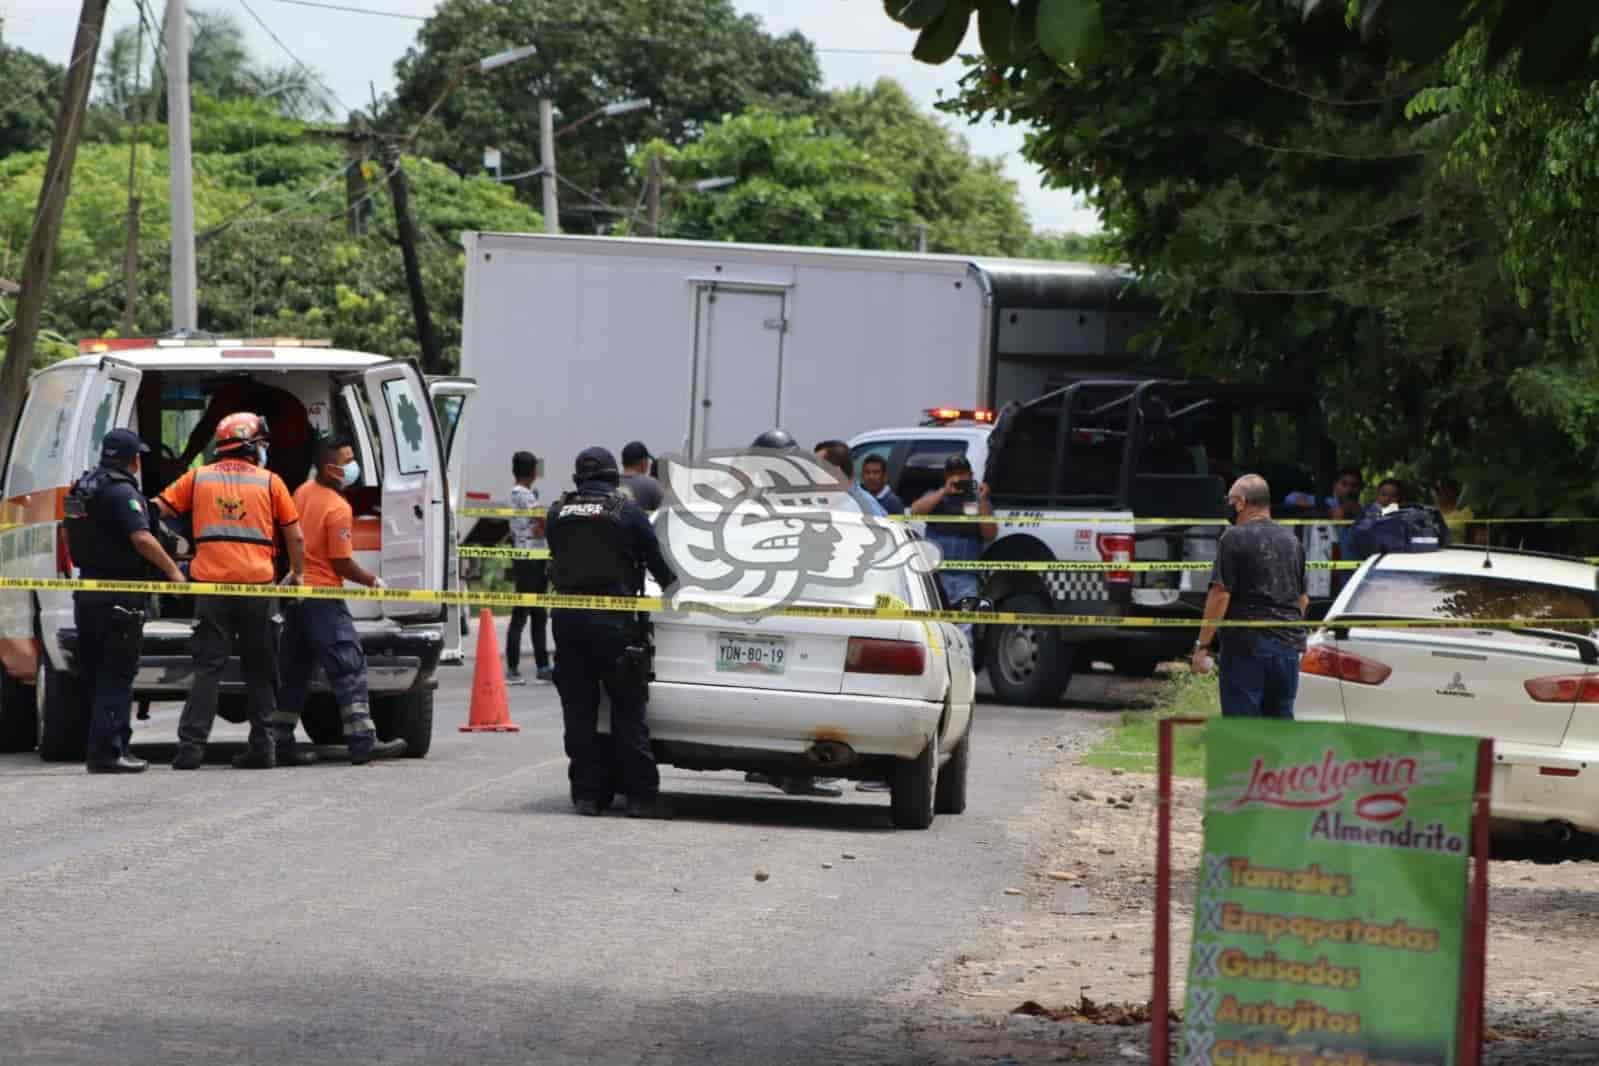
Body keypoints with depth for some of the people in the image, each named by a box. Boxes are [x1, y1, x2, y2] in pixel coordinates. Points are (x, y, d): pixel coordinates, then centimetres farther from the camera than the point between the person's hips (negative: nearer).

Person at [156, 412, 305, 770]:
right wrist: (297, 573, 24)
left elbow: (156, 510, 6)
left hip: (211, 585, 1)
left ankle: (191, 747, -8)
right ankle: (262, 749, 8)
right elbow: (295, 537, 8)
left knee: (208, 668, 1)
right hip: (258, 586, -1)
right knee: (260, 672, 10)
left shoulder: (198, 479, 9)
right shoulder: (270, 482, 5)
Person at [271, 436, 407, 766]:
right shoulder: (338, 508, -16)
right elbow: (342, 563, -15)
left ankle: (280, 742, 14)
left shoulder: (302, 493, 10)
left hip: (296, 593, 9)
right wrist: (373, 581, -2)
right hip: (323, 594, -9)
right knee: (349, 667, -9)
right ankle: (362, 741, -15)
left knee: (295, 670, 14)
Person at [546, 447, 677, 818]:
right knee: (628, 711, 1)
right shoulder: (627, 512, -2)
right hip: (613, 621, -3)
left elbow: (557, 562, 12)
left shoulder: (558, 513, 8)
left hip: (567, 618, 3)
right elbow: (659, 561, 2)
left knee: (579, 711, 8)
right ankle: (640, 794, -1)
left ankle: (588, 792, 6)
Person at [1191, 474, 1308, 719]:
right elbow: (1303, 599, 20)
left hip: (1247, 644, -6)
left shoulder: (1235, 539, -9)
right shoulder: (1292, 540, 13)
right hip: (1289, 645, 6)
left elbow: (1220, 595, -15)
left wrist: (1203, 646, -12)